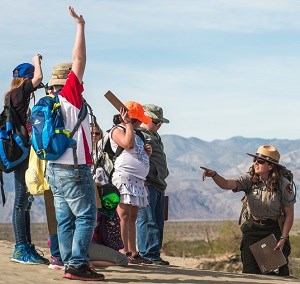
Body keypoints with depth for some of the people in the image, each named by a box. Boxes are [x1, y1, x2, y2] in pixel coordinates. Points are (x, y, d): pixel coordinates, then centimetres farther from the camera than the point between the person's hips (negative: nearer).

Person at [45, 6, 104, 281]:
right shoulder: (69, 97, -12)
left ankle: (70, 263, 11)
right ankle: (77, 265, -10)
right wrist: (80, 25, -8)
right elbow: (79, 60, -13)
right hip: (74, 168, -8)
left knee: (65, 218, 9)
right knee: (86, 217, -5)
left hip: (55, 168, 8)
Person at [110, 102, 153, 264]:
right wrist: (128, 123, -13)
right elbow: (129, 144, -22)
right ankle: (124, 252, -16)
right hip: (124, 176, -9)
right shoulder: (117, 130, -3)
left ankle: (133, 253, 8)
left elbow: (139, 154, 33)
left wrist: (147, 151, 11)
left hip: (138, 178, 10)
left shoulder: (134, 133, 25)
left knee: (132, 217, 8)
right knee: (125, 215, -13)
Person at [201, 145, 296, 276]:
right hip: (253, 229, 2)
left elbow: (289, 215, -7)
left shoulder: (283, 185, -13)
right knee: (250, 271, -1)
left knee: (280, 270, -1)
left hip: (275, 230, -2)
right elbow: (226, 184, -23)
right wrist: (214, 175, -43)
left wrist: (283, 239, -12)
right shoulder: (250, 179, -8)